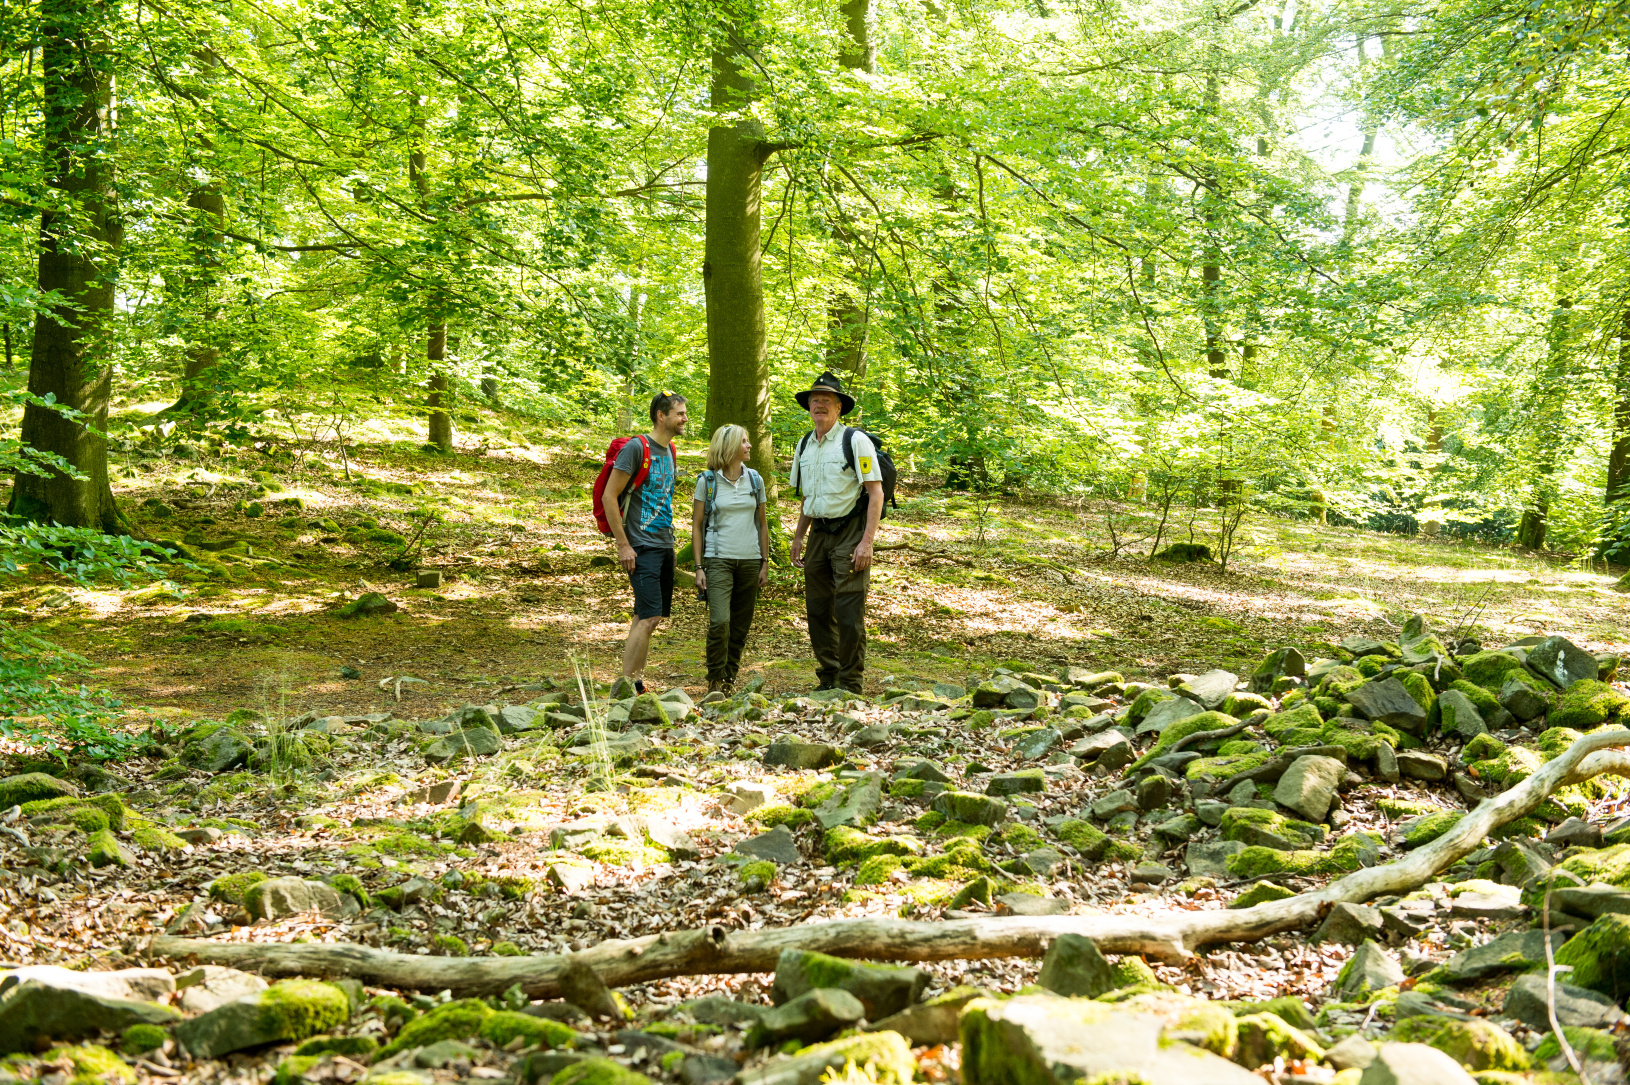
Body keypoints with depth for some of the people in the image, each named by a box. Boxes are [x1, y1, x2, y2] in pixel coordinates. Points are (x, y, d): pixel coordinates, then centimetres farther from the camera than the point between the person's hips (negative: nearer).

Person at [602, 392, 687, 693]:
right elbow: (609, 496, -13)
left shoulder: (669, 451, 14)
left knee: (647, 617, 11)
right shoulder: (636, 448, -11)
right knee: (649, 617, -14)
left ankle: (635, 683, 17)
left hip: (664, 546, 8)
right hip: (642, 547, -8)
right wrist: (623, 545, -15)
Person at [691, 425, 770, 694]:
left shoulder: (754, 480, 9)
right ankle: (715, 679, -2)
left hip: (749, 560, 4)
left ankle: (730, 678, 17)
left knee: (741, 626, 5)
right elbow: (696, 525, 2)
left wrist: (765, 563, 9)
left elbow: (763, 523, 15)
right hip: (719, 559, -4)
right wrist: (699, 567, -4)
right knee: (719, 621, -16)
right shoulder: (707, 481, -1)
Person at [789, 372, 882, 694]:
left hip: (849, 533, -7)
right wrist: (798, 538, 18)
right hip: (819, 533, 7)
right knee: (818, 609, 10)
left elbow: (876, 492, -12)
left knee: (849, 612, -7)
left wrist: (867, 542, -18)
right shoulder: (804, 445, 12)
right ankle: (828, 678, 21)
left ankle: (850, 683, 2)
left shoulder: (855, 441, -9)